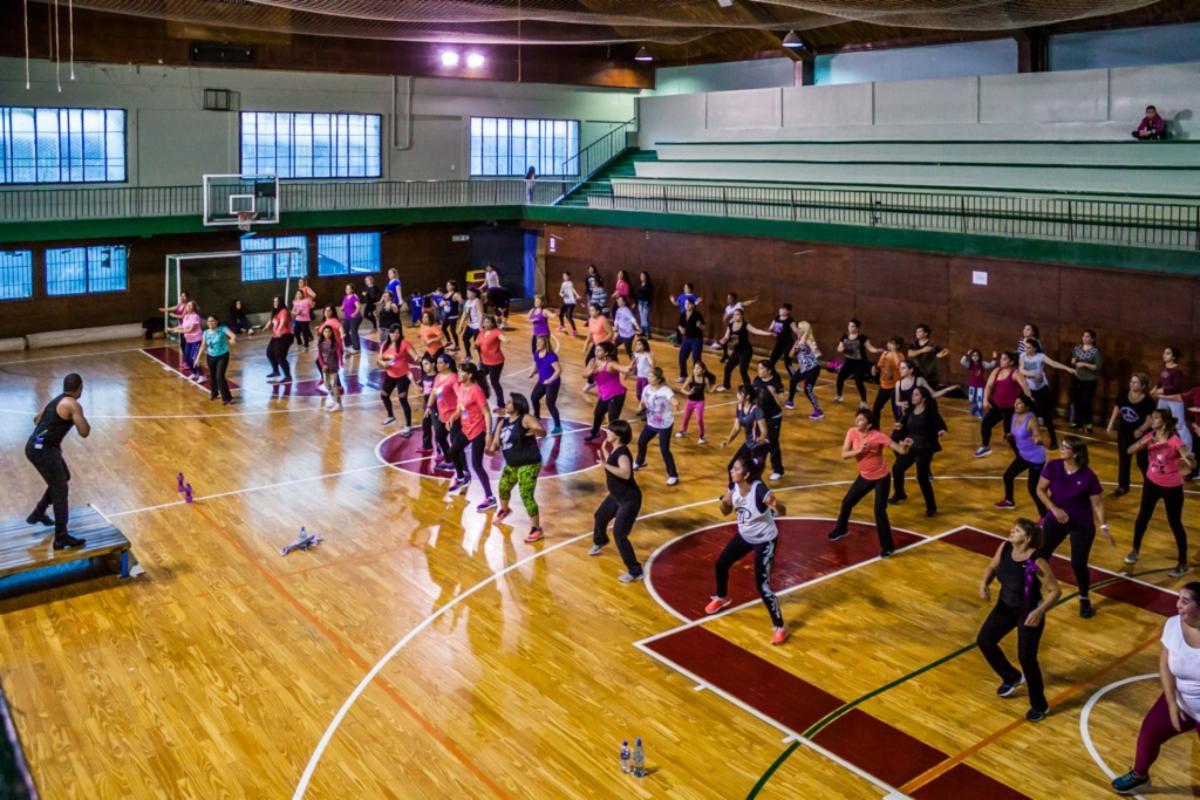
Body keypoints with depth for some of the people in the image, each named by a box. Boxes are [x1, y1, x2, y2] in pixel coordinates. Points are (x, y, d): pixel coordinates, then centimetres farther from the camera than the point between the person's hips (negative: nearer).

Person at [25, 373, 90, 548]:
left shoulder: (56, 400, 15)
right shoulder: (73, 405, -13)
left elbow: (37, 419, 30)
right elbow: (84, 433, -13)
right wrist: (82, 418, 5)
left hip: (37, 445, 10)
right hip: (41, 449, -10)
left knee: (63, 478, 28)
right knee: (60, 489, -8)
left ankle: (38, 513, 40)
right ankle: (61, 537, -10)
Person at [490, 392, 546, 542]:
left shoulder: (525, 419, -16)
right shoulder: (503, 422, 6)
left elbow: (543, 431, -29)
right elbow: (496, 443, 11)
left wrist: (535, 431, -52)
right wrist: (492, 448, -12)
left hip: (528, 464, -8)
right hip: (511, 464, 8)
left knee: (526, 496, -14)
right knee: (503, 488, 25)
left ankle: (537, 530, -4)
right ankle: (504, 510, 59)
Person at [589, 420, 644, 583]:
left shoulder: (622, 452, -29)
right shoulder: (614, 449, -1)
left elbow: (626, 473, -46)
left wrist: (606, 465, -45)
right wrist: (604, 452, 19)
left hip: (629, 499, -10)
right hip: (617, 496, 10)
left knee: (619, 535, -12)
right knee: (599, 517, 30)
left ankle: (635, 572, -1)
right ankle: (599, 543, 63)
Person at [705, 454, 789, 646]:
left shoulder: (759, 489, -33)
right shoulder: (734, 486, -13)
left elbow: (782, 512, -37)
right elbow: (726, 511, 0)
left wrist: (775, 504, -60)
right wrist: (724, 502, -23)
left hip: (765, 540, -7)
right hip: (744, 535, 7)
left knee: (762, 584, -13)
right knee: (721, 564, 15)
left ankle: (779, 628, 2)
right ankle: (722, 598, 45)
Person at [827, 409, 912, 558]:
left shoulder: (878, 436, -24)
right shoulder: (852, 432, -10)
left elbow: (901, 450, -26)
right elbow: (844, 454, -13)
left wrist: (905, 446, -49)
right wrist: (859, 450, -30)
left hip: (881, 478, -6)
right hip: (864, 476, 6)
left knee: (879, 511, -12)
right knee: (847, 502, 15)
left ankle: (888, 546, 3)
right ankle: (841, 530, 43)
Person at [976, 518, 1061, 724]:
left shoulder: (1037, 562, -30)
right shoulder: (1005, 548, -12)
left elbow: (1055, 591, -24)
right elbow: (992, 566, 6)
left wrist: (1039, 611, -37)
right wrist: (984, 584, -12)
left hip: (1028, 613, -7)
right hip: (1006, 606, 7)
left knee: (1026, 658, -2)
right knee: (984, 640, 12)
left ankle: (1039, 706, 22)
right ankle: (1012, 677, 39)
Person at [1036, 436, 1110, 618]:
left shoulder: (1088, 476, -19)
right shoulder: (1053, 467, -13)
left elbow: (1097, 503, -10)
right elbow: (1040, 489, -6)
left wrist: (1104, 527, -16)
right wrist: (1054, 509, -19)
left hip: (1082, 525, -3)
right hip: (1055, 520, 3)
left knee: (1078, 564, 1)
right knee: (1040, 555, 4)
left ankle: (1084, 599, 27)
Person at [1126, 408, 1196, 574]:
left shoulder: (1175, 440, -24)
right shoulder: (1151, 436, -6)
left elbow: (1193, 464, -32)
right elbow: (1130, 450, -10)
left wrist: (1189, 459, -56)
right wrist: (1145, 442, -27)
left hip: (1172, 487, -5)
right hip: (1152, 483, 5)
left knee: (1175, 524, 3)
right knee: (1143, 516, 15)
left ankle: (1183, 563, 18)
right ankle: (1135, 550, 34)